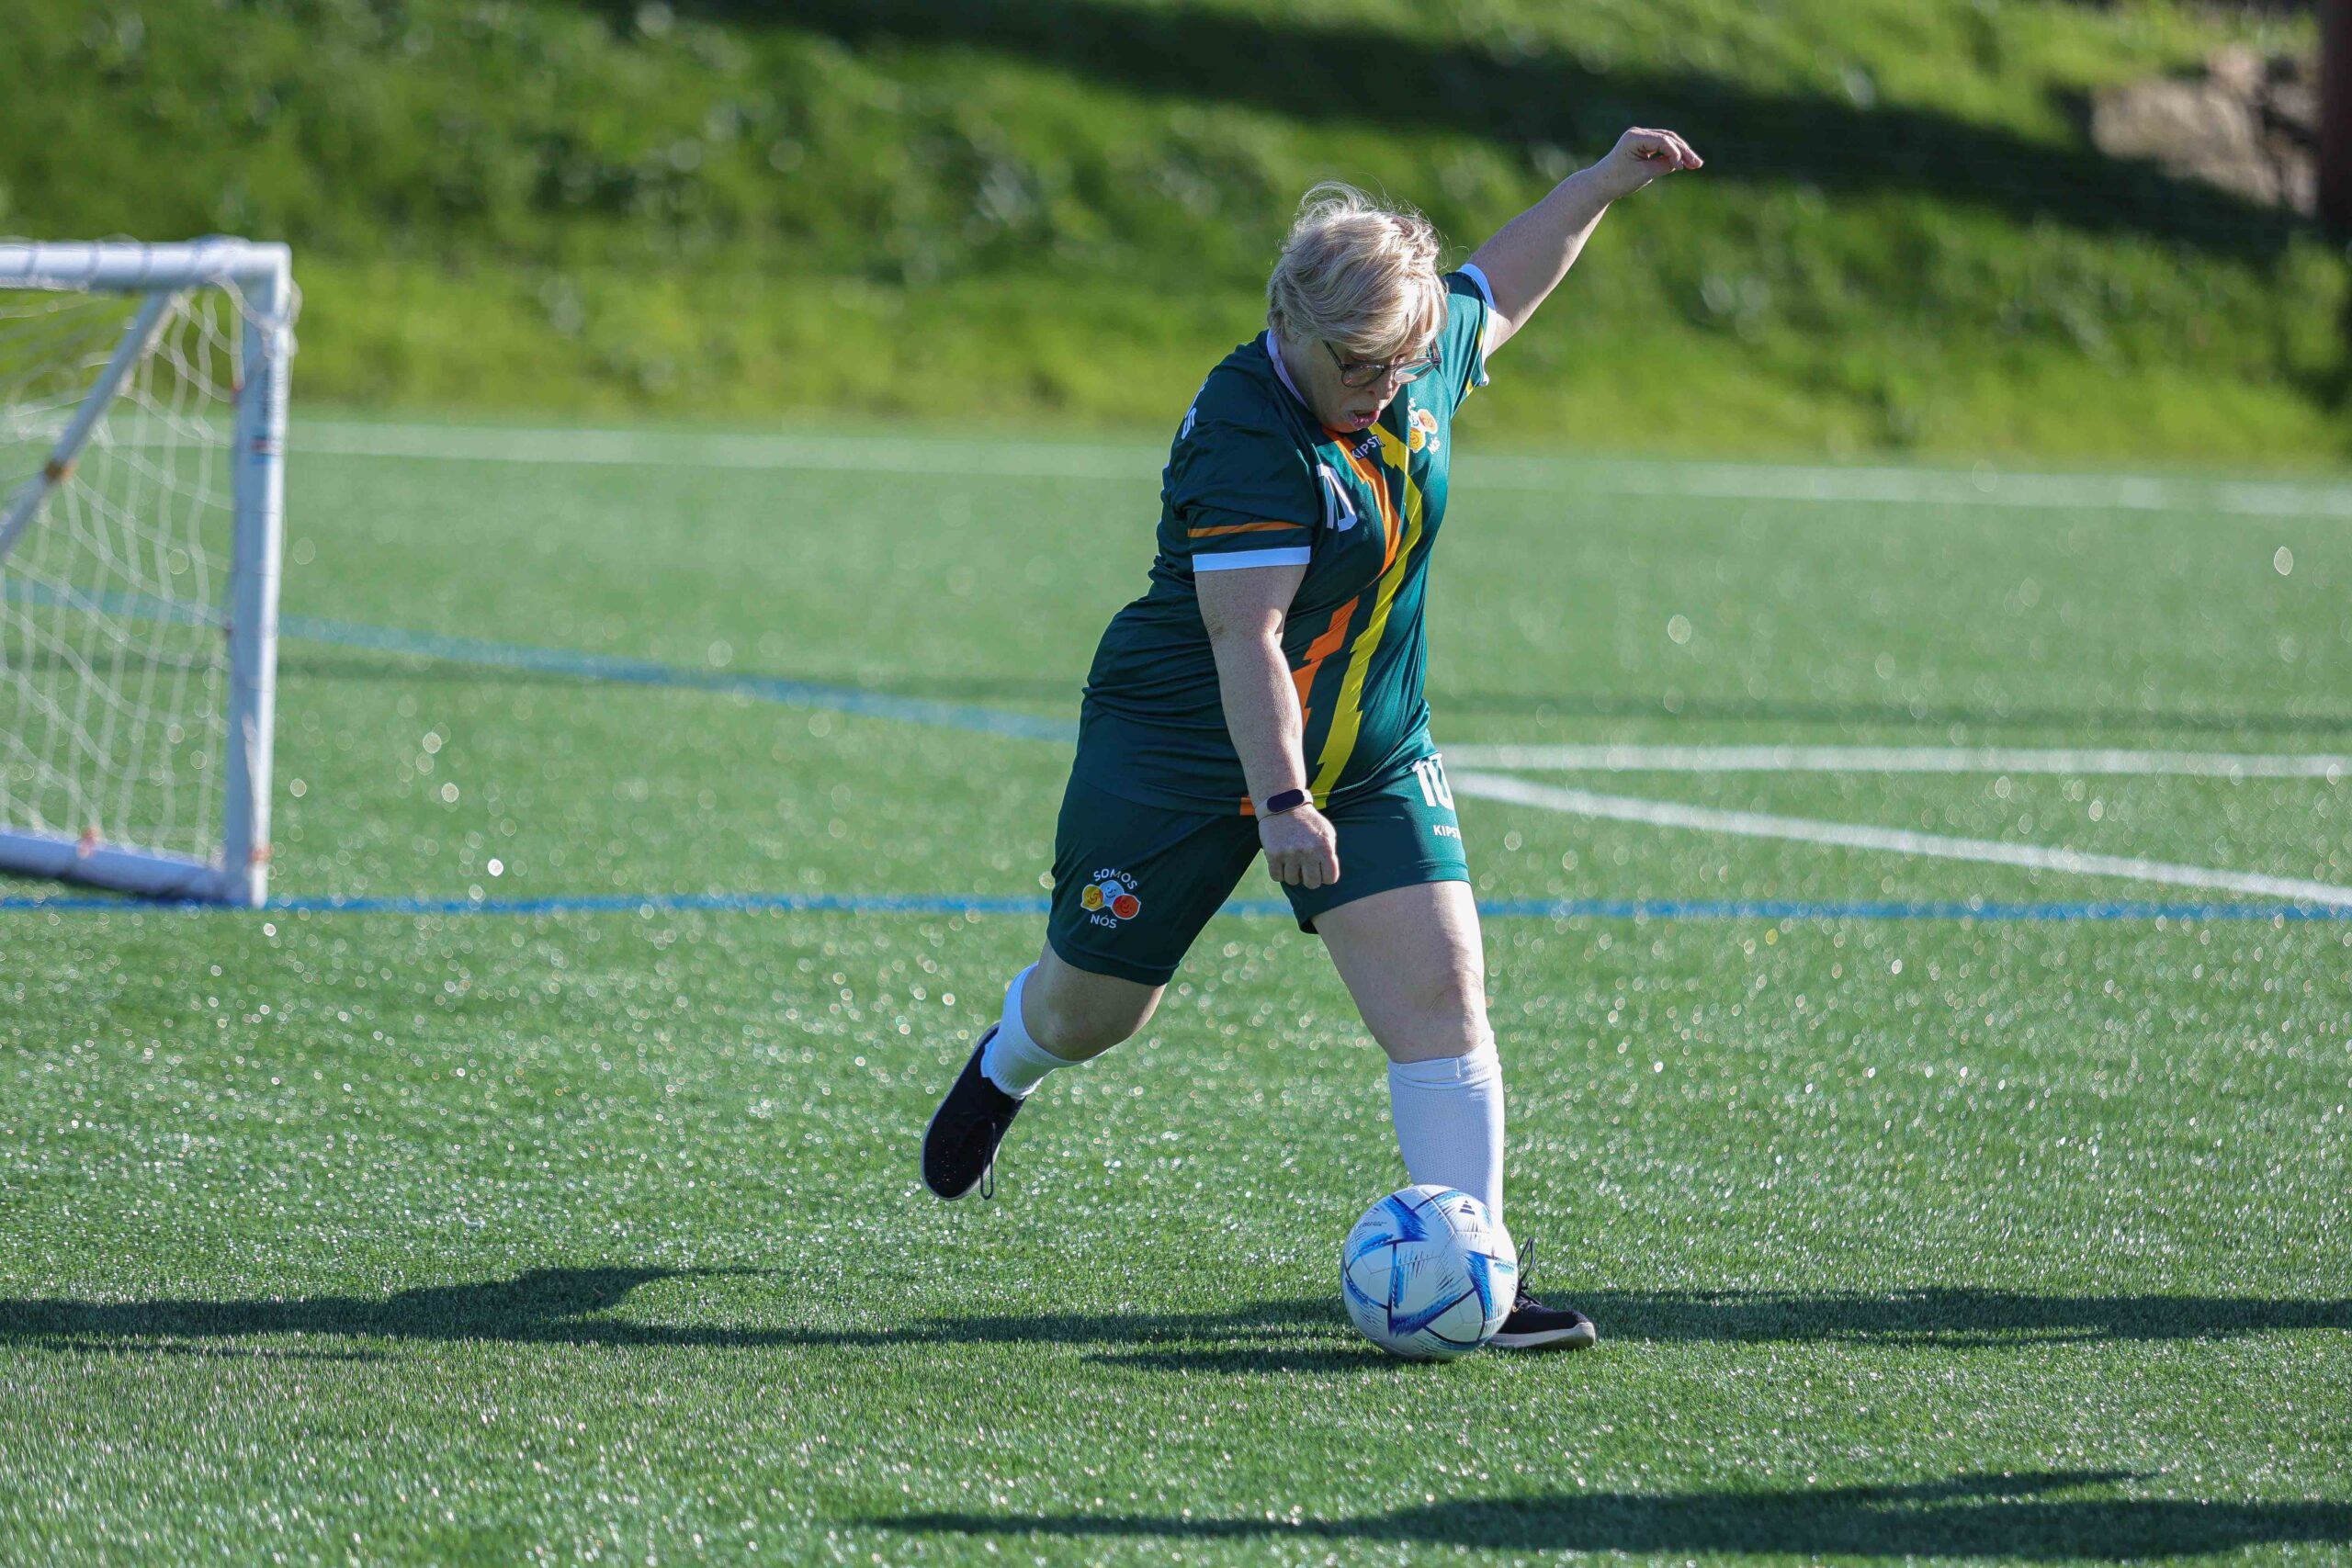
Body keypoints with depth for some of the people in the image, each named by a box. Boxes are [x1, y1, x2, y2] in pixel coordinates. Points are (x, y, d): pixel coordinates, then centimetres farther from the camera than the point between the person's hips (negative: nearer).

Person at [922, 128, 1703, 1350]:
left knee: (1441, 995, -12)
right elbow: (1246, 637, -33)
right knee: (1092, 1007, 12)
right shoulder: (1246, 435, -27)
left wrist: (1604, 182, 17)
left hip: (1372, 763, 5)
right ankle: (1002, 1071, 49)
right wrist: (1280, 802, -41)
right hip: (1187, 754, -5)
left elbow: (1498, 287, 21)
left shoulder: (1427, 359, -4)